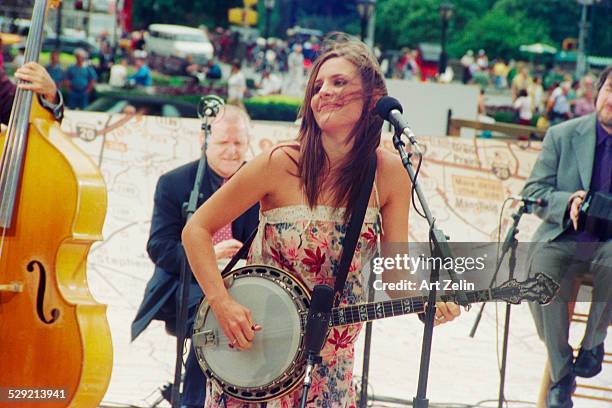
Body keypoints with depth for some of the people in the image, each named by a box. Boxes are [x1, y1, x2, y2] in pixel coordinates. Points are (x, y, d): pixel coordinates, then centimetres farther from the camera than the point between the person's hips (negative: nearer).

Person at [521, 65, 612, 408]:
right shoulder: (563, 136, 5)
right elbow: (532, 192, 4)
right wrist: (567, 203, -18)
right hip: (563, 238, 1)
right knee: (541, 270, -31)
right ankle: (561, 373, -15)